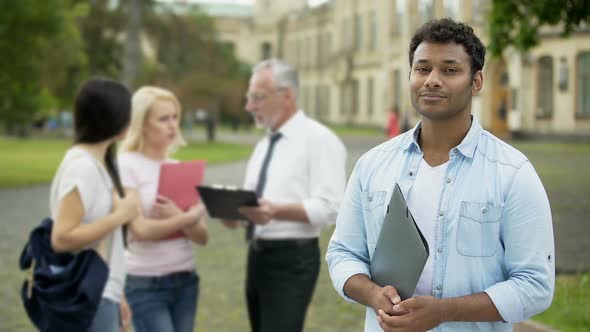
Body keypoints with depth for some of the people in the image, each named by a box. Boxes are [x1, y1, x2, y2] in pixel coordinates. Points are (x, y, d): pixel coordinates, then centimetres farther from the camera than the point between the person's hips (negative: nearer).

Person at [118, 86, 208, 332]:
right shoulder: (126, 166, -7)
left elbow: (202, 236, 4)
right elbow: (140, 229, -17)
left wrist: (178, 217, -16)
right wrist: (189, 217, -11)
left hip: (186, 280, 6)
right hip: (145, 284, -6)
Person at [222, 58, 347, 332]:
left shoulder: (319, 139, -9)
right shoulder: (263, 145, 17)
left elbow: (329, 208, -18)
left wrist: (277, 211, -31)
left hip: (292, 259, -9)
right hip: (257, 256, 9)